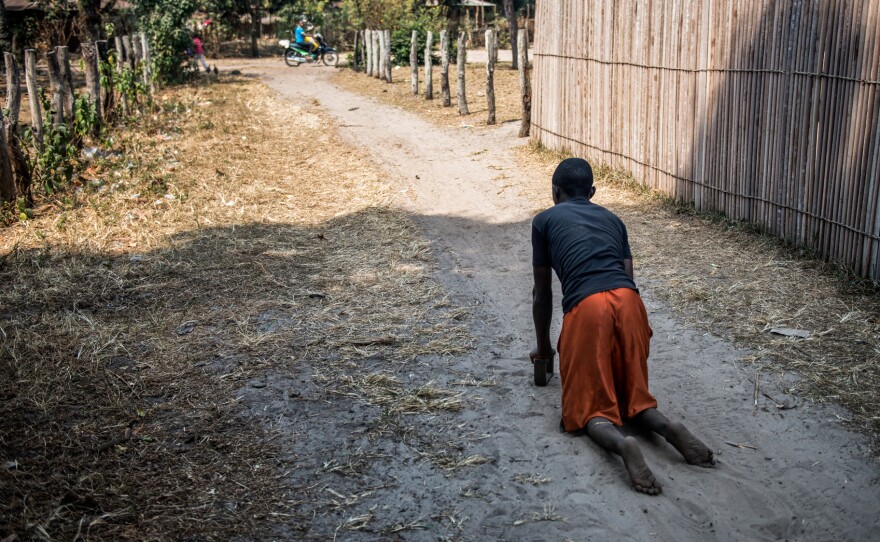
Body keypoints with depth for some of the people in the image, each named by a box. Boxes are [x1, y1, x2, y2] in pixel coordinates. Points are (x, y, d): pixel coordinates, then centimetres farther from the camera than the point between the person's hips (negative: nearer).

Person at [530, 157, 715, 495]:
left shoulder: (545, 220, 20)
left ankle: (621, 444, -27)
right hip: (629, 302, 4)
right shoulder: (612, 219, 30)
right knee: (634, 396, 17)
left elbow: (542, 293, 23)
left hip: (586, 307, -4)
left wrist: (543, 348, 35)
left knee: (592, 407, 4)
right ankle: (667, 427, -13)